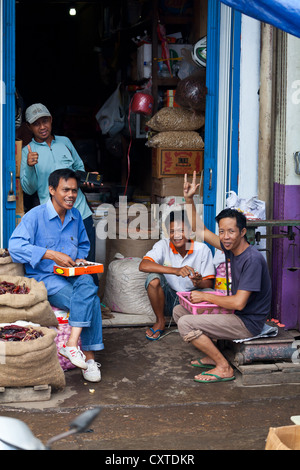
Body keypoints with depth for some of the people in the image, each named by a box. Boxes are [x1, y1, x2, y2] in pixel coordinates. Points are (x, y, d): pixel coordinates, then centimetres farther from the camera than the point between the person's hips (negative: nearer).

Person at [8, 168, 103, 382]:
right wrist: (52, 254, -25)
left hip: (72, 276, 5)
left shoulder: (76, 216, 13)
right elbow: (15, 246, -19)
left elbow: (84, 245, 29)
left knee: (87, 284, -32)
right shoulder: (35, 216, -7)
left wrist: (80, 260, 5)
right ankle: (89, 356, -23)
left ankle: (73, 343, -35)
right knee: (90, 301, -29)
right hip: (43, 278, -5)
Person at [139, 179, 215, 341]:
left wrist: (199, 283, -33)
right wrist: (175, 270, -36)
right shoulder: (163, 245, -8)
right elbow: (143, 265, -26)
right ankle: (160, 321, -5)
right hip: (168, 299, 1)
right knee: (154, 278, -27)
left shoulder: (202, 249, -9)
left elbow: (209, 284, -7)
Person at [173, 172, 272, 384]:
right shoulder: (230, 247, 2)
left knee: (186, 324, -20)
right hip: (235, 314, 9)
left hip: (248, 323, -9)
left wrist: (205, 296, -16)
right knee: (180, 310, 12)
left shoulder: (252, 259, -24)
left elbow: (238, 303, -28)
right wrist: (190, 199, 2)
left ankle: (224, 368, -9)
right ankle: (212, 356, 14)